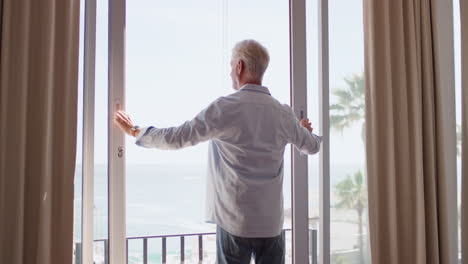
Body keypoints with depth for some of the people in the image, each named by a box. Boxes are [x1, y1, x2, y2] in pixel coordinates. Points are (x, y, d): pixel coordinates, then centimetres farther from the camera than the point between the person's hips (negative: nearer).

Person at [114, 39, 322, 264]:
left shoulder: (225, 107, -12)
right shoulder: (283, 113, 2)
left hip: (234, 221, -3)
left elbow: (178, 138, -12)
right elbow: (312, 146, 18)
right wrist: (305, 130, 42)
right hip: (272, 221, 4)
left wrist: (135, 132, 4)